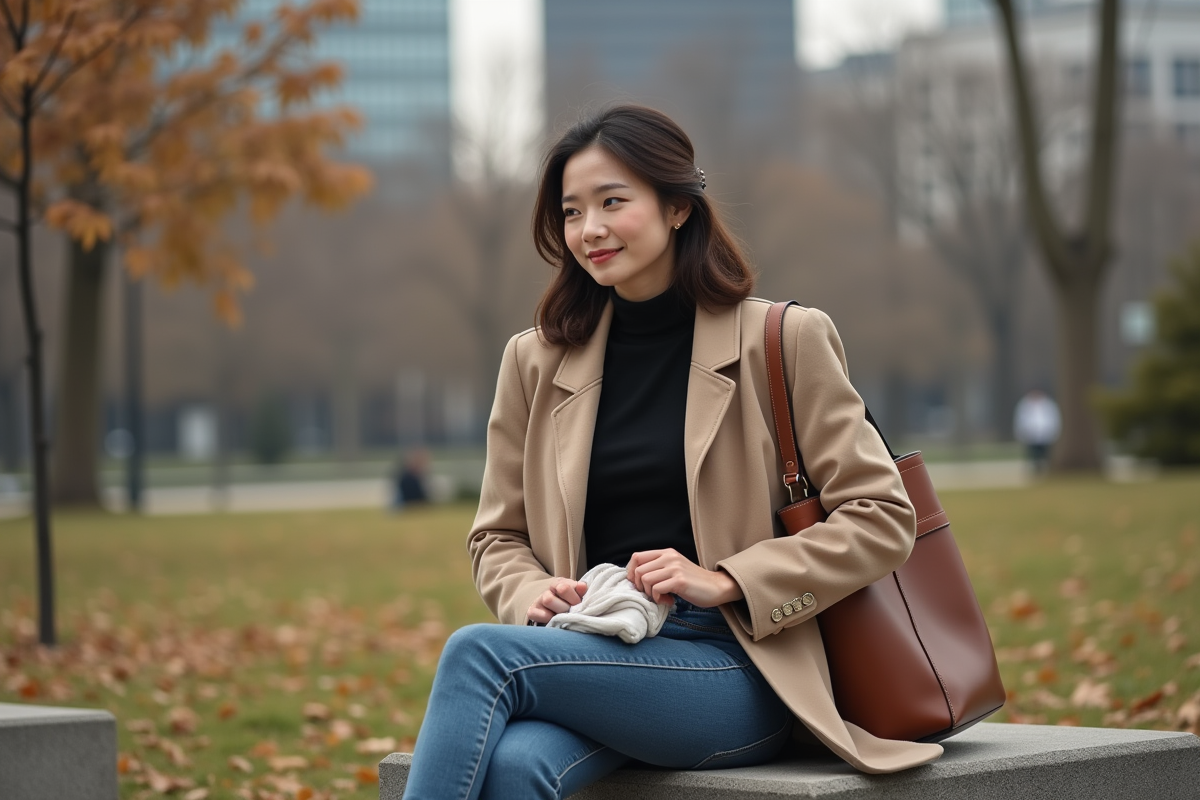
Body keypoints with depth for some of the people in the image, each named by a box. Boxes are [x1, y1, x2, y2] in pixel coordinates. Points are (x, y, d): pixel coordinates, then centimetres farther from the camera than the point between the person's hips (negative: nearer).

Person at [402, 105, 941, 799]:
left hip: (736, 676, -3)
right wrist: (534, 595, -3)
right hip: (595, 652, 3)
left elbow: (883, 518, 0)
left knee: (478, 654, -29)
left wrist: (725, 581, -10)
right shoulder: (537, 362, 15)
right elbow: (498, 537, 21)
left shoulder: (781, 342, 4)